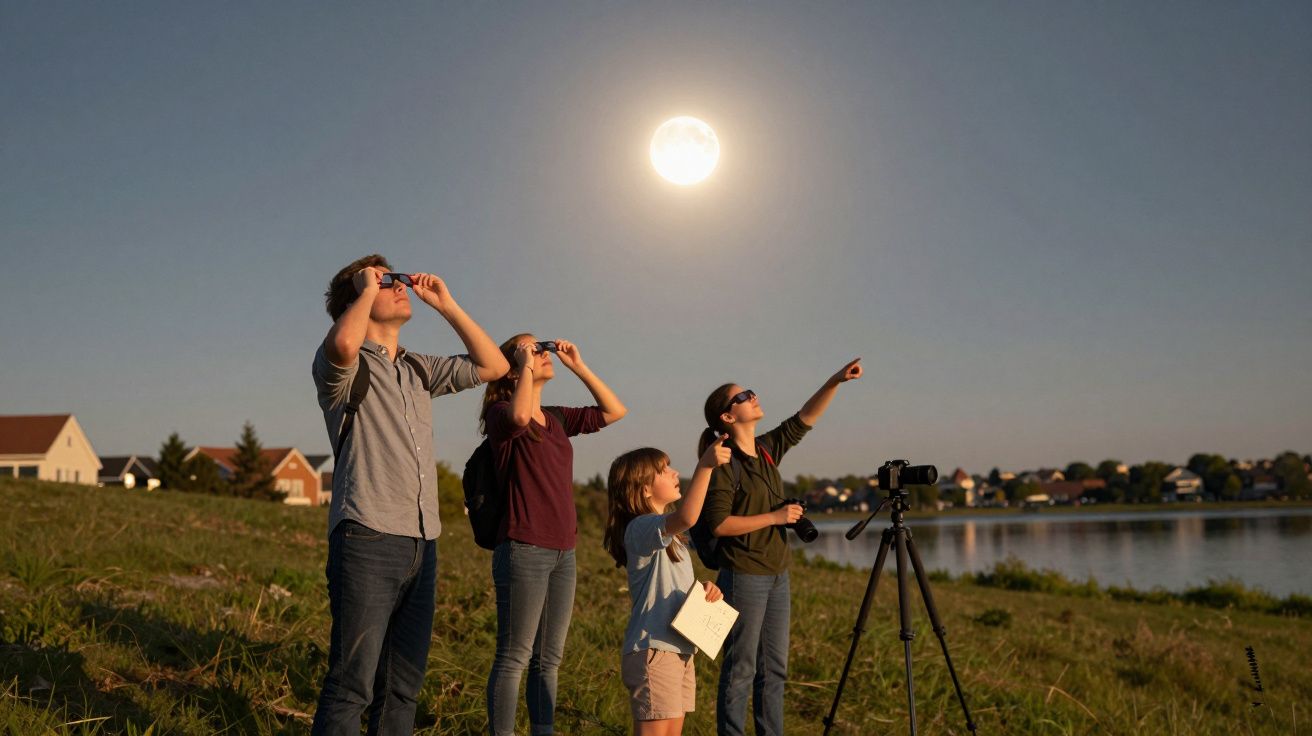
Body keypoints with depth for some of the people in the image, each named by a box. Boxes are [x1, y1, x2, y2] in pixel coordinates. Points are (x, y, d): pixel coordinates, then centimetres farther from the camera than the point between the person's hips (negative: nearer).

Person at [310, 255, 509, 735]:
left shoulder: (419, 371, 20)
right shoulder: (345, 366, 0)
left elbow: (494, 366, 21)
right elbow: (343, 343, -25)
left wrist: (445, 305, 16)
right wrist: (366, 289, -6)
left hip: (423, 546, 7)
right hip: (367, 540, -7)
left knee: (403, 686, 12)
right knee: (352, 685, -6)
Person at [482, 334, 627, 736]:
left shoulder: (558, 418, 15)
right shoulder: (500, 414, -4)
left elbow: (615, 411, 16)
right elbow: (520, 416, -28)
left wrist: (578, 366, 12)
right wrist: (526, 365, -13)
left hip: (563, 553, 7)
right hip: (524, 550, -7)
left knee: (548, 659, 12)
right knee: (514, 658, -4)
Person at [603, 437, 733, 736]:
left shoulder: (668, 535, 17)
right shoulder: (641, 528, -16)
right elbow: (686, 517, -36)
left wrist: (705, 587, 3)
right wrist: (705, 466, -39)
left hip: (679, 649, 10)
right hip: (653, 650, -10)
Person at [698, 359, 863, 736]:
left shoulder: (767, 450, 8)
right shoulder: (723, 463, -14)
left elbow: (803, 420, 8)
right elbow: (718, 523, -19)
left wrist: (835, 381, -3)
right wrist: (774, 516, -17)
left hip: (777, 574, 8)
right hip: (743, 577, -8)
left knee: (774, 669, 13)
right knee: (740, 670, 0)